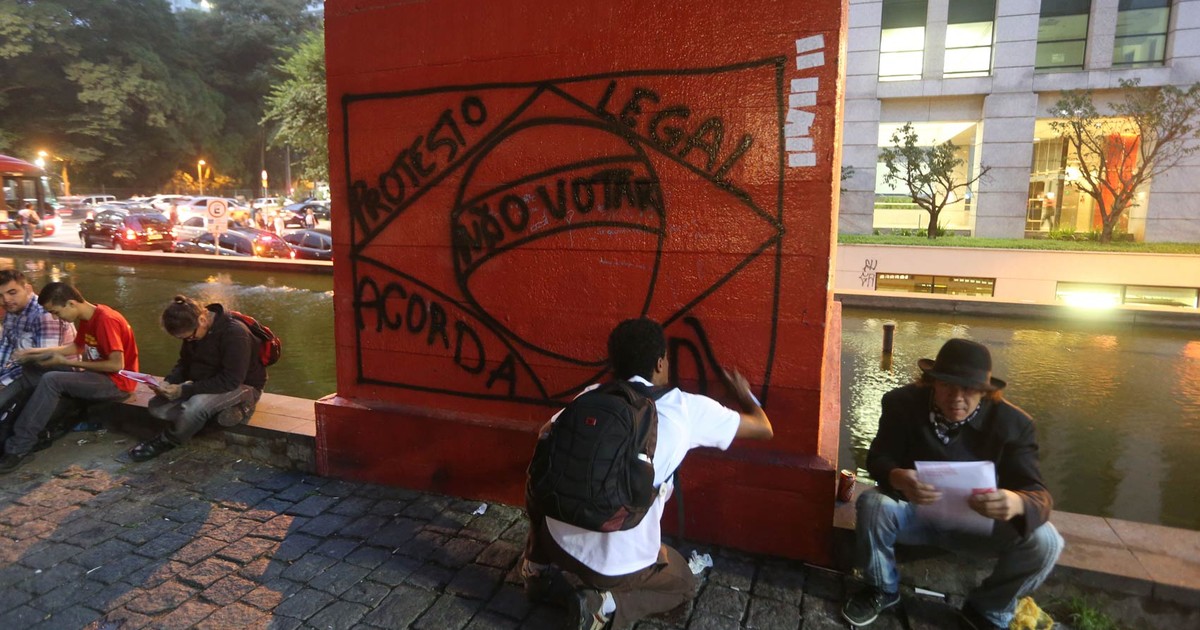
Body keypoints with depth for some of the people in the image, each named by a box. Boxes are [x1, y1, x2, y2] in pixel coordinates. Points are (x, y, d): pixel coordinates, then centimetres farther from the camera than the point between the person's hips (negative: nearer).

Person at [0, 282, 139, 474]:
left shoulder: (106, 320, -23)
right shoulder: (87, 318, 6)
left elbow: (117, 365, -24)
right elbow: (77, 347, 22)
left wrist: (67, 362, -16)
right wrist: (37, 352, 7)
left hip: (117, 383, -10)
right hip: (98, 374, 10)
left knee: (51, 380, -25)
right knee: (34, 369, 5)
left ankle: (18, 449, -18)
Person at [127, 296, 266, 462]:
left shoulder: (235, 334, -29)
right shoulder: (193, 331, -3)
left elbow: (230, 381, -30)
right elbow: (185, 362, 10)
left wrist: (185, 390, -29)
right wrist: (168, 383, -11)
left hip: (242, 387, -8)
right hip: (207, 386, 8)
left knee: (196, 405, -34)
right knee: (156, 406, -8)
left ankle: (167, 442, -3)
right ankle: (224, 409, -7)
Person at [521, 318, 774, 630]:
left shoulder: (593, 395, 2)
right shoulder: (687, 408, -5)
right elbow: (764, 428, 7)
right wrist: (744, 393, 28)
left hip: (561, 542, 3)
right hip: (621, 565, -3)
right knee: (683, 584, 29)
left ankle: (538, 568, 31)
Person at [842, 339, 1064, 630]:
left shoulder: (1012, 423, -17)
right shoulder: (903, 403, -17)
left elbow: (1037, 493, -22)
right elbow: (878, 458, -17)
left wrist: (1017, 503, -50)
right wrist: (898, 478, -44)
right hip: (915, 510, -1)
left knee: (1044, 541, -24)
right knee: (873, 503, -32)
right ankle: (881, 589, -1)